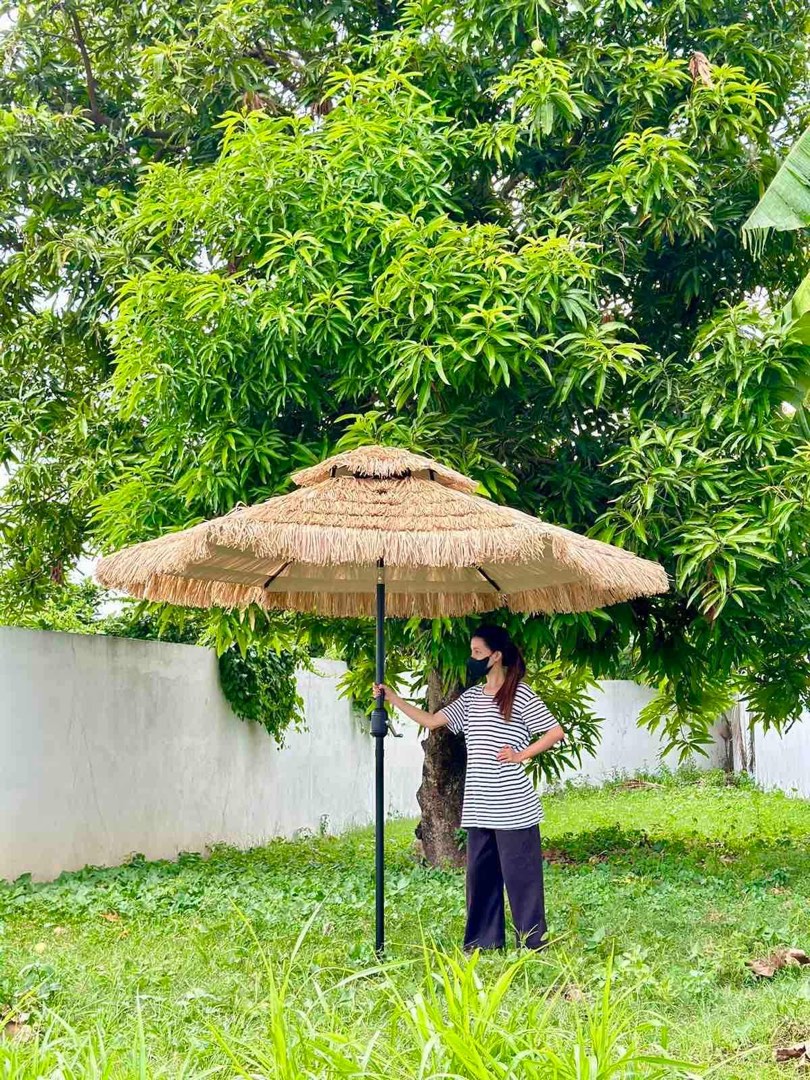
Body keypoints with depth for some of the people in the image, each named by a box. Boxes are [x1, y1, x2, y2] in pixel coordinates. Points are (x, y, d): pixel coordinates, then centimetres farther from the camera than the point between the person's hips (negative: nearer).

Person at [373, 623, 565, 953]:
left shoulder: (521, 695, -6)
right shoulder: (471, 697, 13)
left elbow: (555, 732, -6)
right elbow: (431, 720, 11)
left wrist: (521, 754, -12)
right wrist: (393, 699, 5)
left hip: (513, 807, -7)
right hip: (479, 807, 7)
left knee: (520, 873, -2)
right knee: (479, 872, 10)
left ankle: (532, 940, 8)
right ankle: (483, 939, 19)